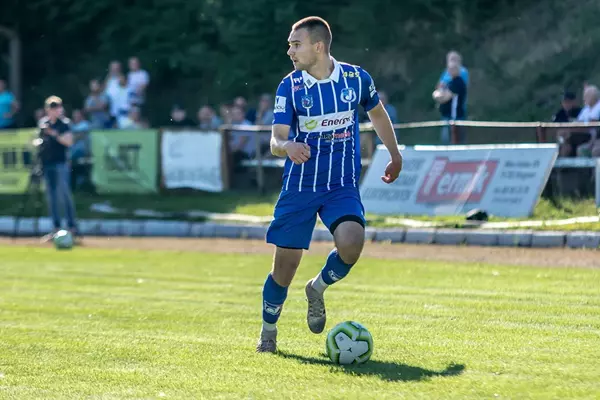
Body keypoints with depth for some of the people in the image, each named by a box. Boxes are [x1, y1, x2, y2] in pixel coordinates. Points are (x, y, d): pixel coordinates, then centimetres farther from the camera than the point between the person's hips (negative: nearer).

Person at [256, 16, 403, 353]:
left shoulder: (356, 78, -2)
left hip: (343, 186, 0)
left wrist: (395, 155, 24)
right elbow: (276, 141, -10)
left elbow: (377, 113, 19)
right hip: (299, 185, 0)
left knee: (351, 243, -26)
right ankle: (268, 331, 23)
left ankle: (318, 289, 5)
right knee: (285, 265, -1)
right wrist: (287, 146, -34)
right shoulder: (290, 86, -5)